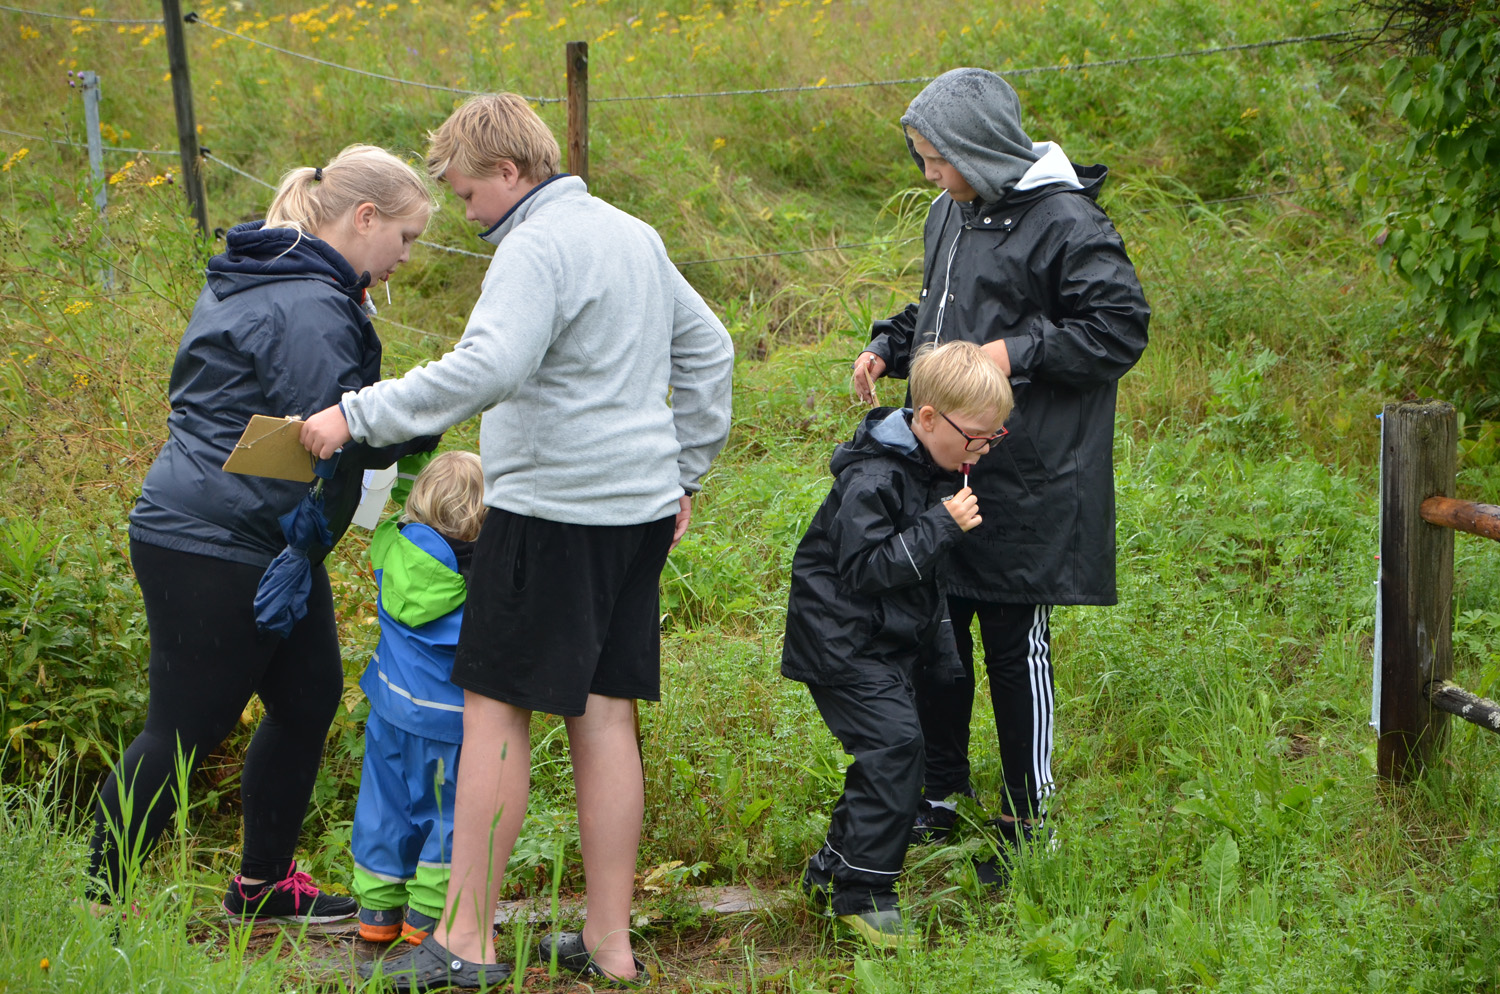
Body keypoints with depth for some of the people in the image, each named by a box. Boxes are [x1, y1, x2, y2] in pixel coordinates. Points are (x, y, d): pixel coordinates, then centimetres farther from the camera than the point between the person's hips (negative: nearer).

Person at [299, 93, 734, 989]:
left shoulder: (539, 248, -13)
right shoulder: (635, 235, 16)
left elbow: (488, 368, -28)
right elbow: (708, 350, 24)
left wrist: (358, 416, -25)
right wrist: (684, 473, 26)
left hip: (553, 512, -9)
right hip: (639, 510, 9)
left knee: (495, 709, -2)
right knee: (605, 714, 9)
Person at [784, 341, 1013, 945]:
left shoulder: (937, 470, 9)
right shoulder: (873, 479, -22)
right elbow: (866, 567, -28)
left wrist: (939, 646, 23)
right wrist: (941, 526, -30)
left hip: (889, 640, 10)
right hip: (841, 641, -10)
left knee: (886, 750, 11)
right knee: (894, 741, -19)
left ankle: (834, 871, 26)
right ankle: (862, 894, -14)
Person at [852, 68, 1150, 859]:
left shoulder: (1064, 224, -14)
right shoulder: (950, 214, 13)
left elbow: (1121, 329, -14)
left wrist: (1019, 352, -21)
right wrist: (888, 347, 8)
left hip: (1026, 486, -8)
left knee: (1017, 646, 0)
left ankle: (1027, 823, 11)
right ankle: (939, 795, 28)